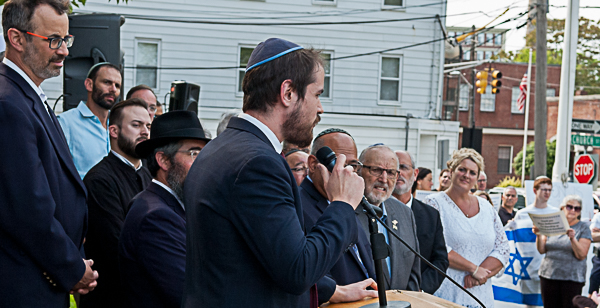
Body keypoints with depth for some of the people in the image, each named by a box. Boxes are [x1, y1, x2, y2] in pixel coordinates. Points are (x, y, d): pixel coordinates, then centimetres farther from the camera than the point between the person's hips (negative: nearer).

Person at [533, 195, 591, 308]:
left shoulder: (583, 227, 3)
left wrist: (572, 238, -21)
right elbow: (542, 250, 6)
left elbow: (581, 255, -7)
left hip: (572, 277, -3)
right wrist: (538, 235, -11)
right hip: (548, 276, 3)